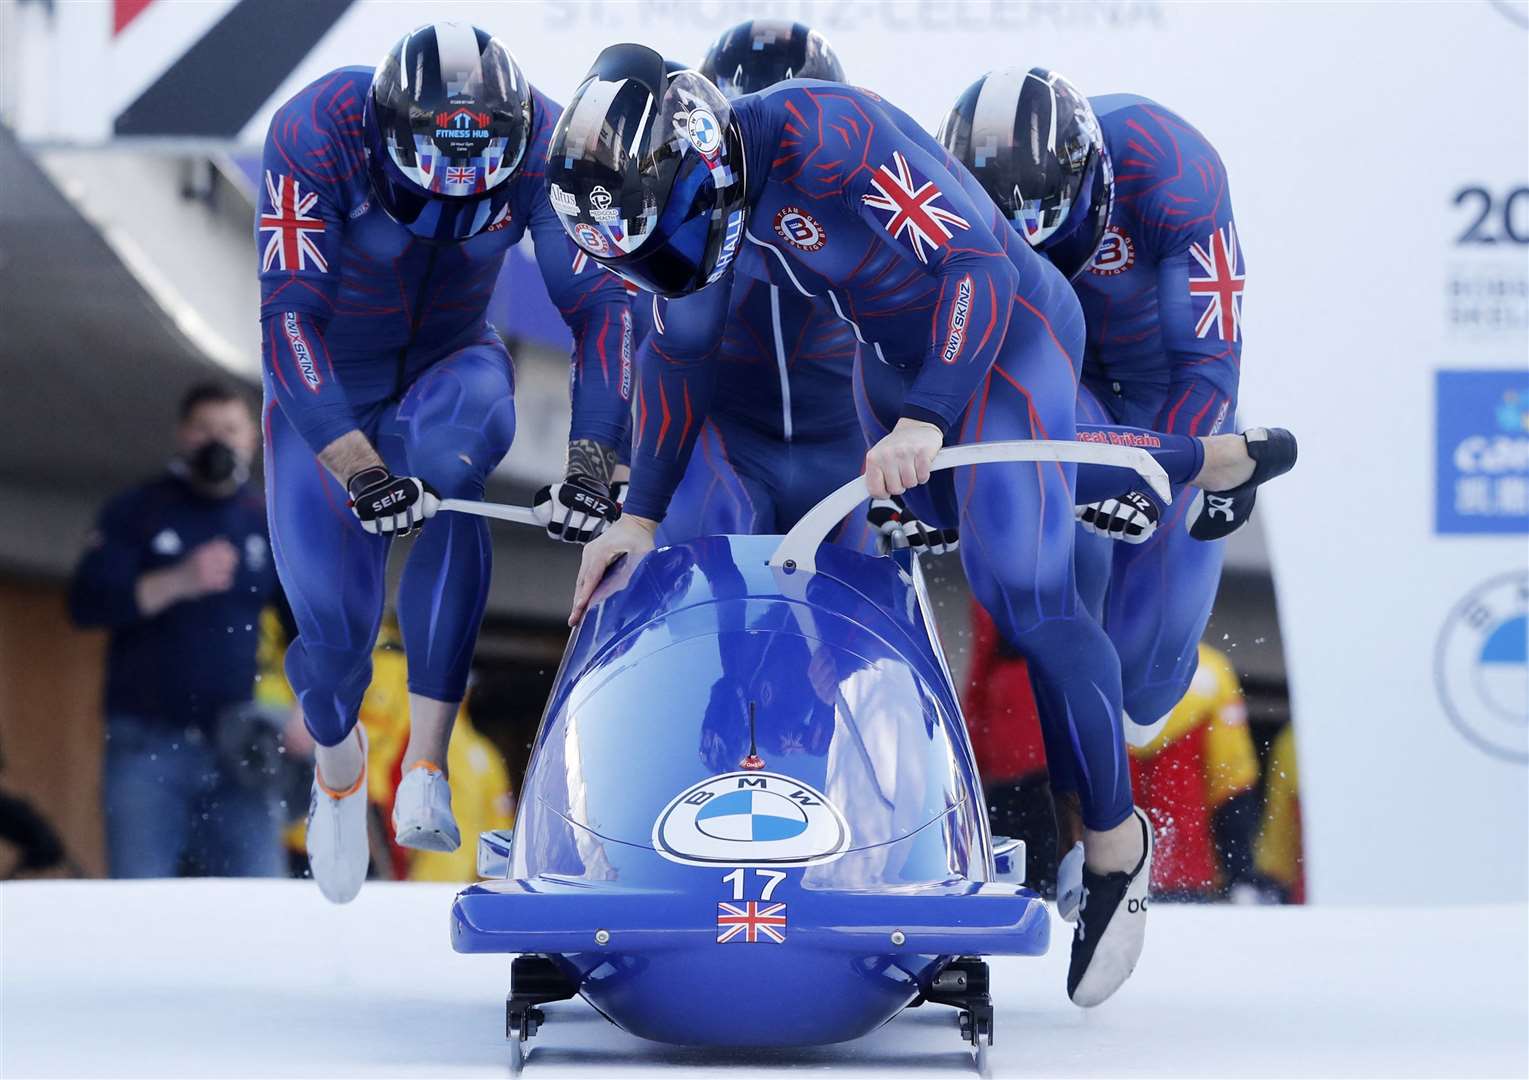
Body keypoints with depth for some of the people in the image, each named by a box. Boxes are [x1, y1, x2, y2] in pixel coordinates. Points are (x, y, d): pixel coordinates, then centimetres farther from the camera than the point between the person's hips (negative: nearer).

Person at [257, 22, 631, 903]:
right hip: (325, 382, -1)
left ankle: (427, 766, -36)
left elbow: (599, 299, -19)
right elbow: (288, 311, -31)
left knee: (476, 412, -36)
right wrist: (357, 467, -42)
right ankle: (338, 759, 25)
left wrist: (591, 462, -32)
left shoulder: (540, 141, -22)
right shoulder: (318, 134, -29)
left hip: (447, 364, 1)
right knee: (333, 612, -17)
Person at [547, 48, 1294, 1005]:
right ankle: (1217, 460, 45)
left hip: (1005, 329, -9)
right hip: (893, 353, 9)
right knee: (972, 523, 27)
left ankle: (1118, 843, -8)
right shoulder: (685, 193, -8)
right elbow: (680, 354, 7)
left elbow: (977, 269, -33)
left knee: (1020, 586, -21)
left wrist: (927, 420, -43)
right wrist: (641, 513, 3)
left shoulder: (827, 138, -34)